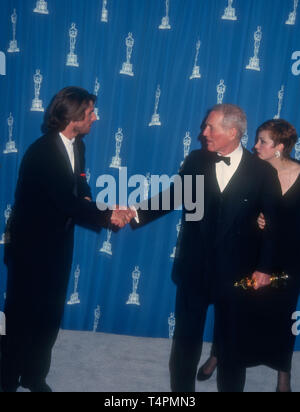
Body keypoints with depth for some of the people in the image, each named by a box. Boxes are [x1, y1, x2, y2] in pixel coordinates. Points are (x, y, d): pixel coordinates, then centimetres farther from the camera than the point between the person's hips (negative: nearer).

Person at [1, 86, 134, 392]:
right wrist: (107, 216, -21)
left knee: (50, 314, 15)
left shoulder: (76, 146, 2)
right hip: (31, 244, -7)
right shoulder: (42, 152, -24)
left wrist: (87, 201, -14)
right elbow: (68, 202, -27)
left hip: (58, 245, 7)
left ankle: (34, 374, 33)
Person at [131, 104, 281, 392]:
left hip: (235, 273, -2)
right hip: (194, 268, 2)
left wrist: (264, 267, -5)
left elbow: (274, 224, -3)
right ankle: (181, 390, 34)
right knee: (185, 338, 15)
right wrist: (136, 214, -15)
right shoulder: (196, 160, -1)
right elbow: (172, 196, 0)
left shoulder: (262, 172, -9)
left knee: (231, 343, 14)